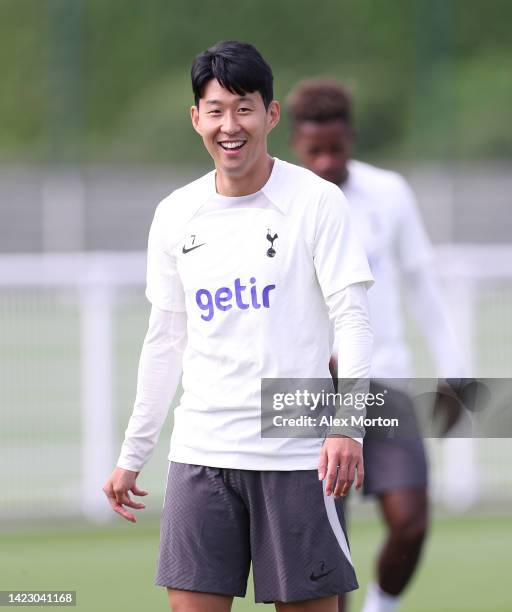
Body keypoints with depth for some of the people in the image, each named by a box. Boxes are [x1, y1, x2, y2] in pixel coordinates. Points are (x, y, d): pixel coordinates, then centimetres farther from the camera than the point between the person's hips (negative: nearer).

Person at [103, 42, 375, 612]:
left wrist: (346, 424, -21)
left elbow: (353, 320, -7)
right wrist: (131, 454, 16)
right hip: (200, 452, 4)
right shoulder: (175, 215, 9)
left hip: (295, 454, -4)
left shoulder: (316, 201, -4)